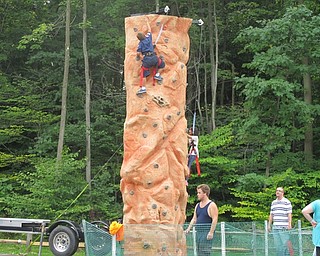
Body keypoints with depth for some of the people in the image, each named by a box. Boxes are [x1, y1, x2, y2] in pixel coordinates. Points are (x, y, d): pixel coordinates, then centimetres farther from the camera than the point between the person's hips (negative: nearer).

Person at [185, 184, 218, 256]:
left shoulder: (211, 205, -7)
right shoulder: (197, 205, 17)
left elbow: (215, 220, -13)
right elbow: (194, 219, 19)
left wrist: (211, 232, -20)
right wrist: (189, 228, 8)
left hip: (207, 233, -8)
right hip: (198, 232, 8)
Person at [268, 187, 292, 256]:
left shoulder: (287, 202, -2)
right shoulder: (273, 202, 17)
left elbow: (289, 214, -7)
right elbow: (271, 214, 20)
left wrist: (289, 224, -16)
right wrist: (269, 224, 15)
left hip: (283, 227, -6)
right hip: (275, 227, 6)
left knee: (285, 244, -7)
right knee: (277, 244, 6)